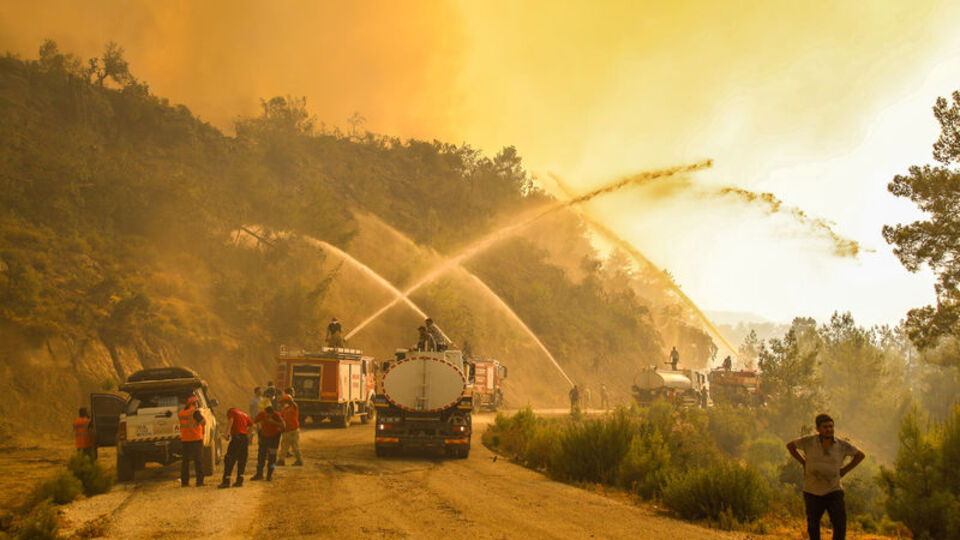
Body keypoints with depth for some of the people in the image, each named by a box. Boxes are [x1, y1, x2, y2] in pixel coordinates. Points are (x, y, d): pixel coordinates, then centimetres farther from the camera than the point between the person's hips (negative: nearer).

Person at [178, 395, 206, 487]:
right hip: (196, 439, -5)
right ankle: (199, 481, -2)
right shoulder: (195, 412, -12)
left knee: (185, 461, 11)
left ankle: (184, 481, 10)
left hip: (184, 440, 5)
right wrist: (201, 414, 2)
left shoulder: (181, 413, 8)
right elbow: (203, 422, -16)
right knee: (198, 460, 0)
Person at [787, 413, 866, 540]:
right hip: (812, 492, 0)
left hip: (833, 492, 0)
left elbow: (860, 455, 8)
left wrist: (844, 470, 1)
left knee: (840, 525, -13)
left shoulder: (842, 445, -11)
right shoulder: (809, 441, -14)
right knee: (813, 526, 13)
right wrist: (804, 463, 1)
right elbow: (790, 445, 5)